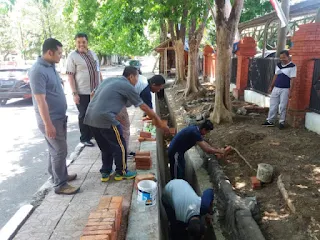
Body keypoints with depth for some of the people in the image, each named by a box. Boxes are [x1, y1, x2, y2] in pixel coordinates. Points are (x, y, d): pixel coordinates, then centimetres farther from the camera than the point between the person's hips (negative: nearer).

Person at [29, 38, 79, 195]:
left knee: (57, 150, 20)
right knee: (59, 151, -1)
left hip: (59, 117, 9)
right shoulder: (38, 71, -22)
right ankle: (60, 185, 12)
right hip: (51, 120, -9)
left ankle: (61, 175, 35)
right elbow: (40, 100, -24)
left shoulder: (50, 66, 8)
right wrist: (48, 124, -23)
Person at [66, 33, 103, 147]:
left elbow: (98, 71, 17)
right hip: (82, 93, -6)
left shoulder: (92, 53, 9)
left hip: (96, 90, 6)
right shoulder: (72, 56, -9)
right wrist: (74, 93, -18)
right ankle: (85, 138, 21)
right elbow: (70, 76, -12)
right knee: (84, 116, 7)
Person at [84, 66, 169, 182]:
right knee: (120, 146, 11)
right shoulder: (127, 86, 0)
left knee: (106, 146, 23)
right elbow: (144, 107, 3)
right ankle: (121, 172, 25)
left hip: (90, 117, 8)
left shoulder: (109, 80, 21)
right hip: (105, 119, -8)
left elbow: (94, 94, 24)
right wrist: (158, 121, 12)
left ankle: (105, 172, 32)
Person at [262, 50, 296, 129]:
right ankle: (270, 121, 15)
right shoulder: (278, 65, 10)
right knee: (273, 105, 8)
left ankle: (282, 122, 11)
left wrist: (290, 90, -17)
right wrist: (271, 86, 16)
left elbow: (292, 79, -11)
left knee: (283, 106, 0)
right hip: (276, 88, 6)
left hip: (285, 89, -6)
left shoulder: (292, 66, -9)